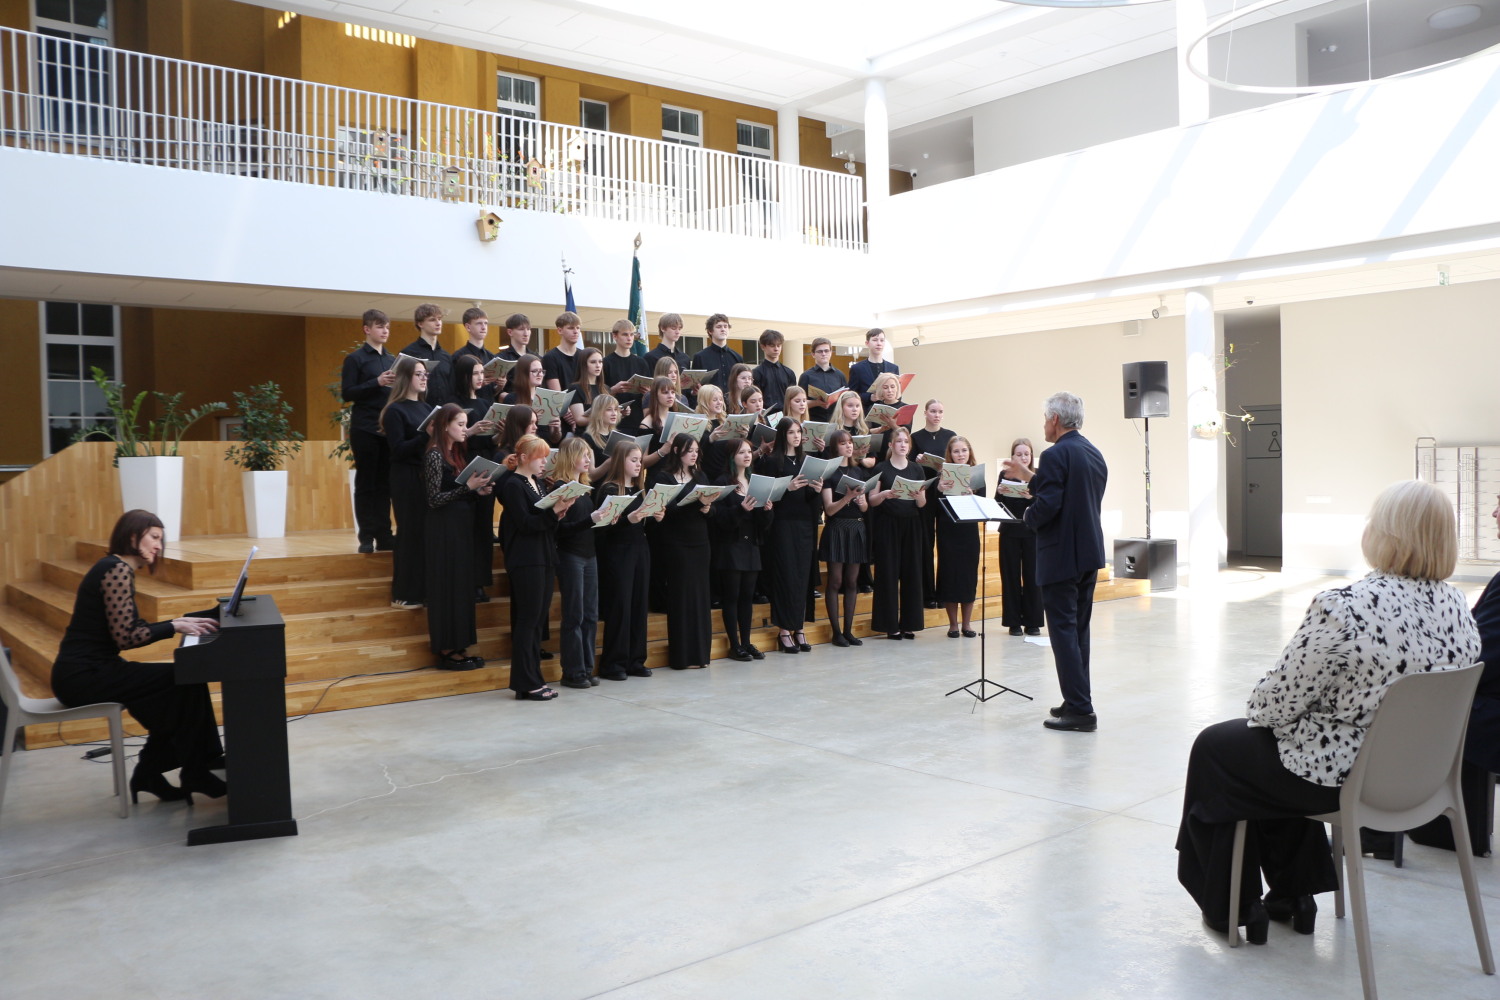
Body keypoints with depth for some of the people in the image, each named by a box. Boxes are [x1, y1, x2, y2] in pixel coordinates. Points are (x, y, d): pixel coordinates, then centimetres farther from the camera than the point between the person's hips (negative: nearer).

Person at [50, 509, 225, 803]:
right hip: (84, 677, -10)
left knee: (180, 683, 4)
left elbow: (132, 628, 13)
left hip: (87, 671, 10)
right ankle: (196, 773, 0)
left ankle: (150, 776, 8)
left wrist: (180, 623, 5)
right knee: (187, 681, -13)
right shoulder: (117, 570, -16)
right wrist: (174, 627, -17)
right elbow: (125, 637, -22)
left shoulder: (115, 568, 16)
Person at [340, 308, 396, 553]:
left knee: (385, 483, 6)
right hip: (365, 429, -5)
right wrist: (377, 382, -17)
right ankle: (366, 538, 5)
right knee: (365, 484, 1)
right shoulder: (355, 358, 0)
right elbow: (347, 394, -7)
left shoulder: (393, 359, 15)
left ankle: (384, 536, 10)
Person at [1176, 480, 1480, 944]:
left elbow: (1279, 703, -21)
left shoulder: (1344, 609, -29)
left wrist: (1256, 709, 3)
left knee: (1214, 749, 17)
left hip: (1343, 775, -7)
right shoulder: (1457, 607, -5)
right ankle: (1294, 894, 39)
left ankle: (1230, 907, 31)